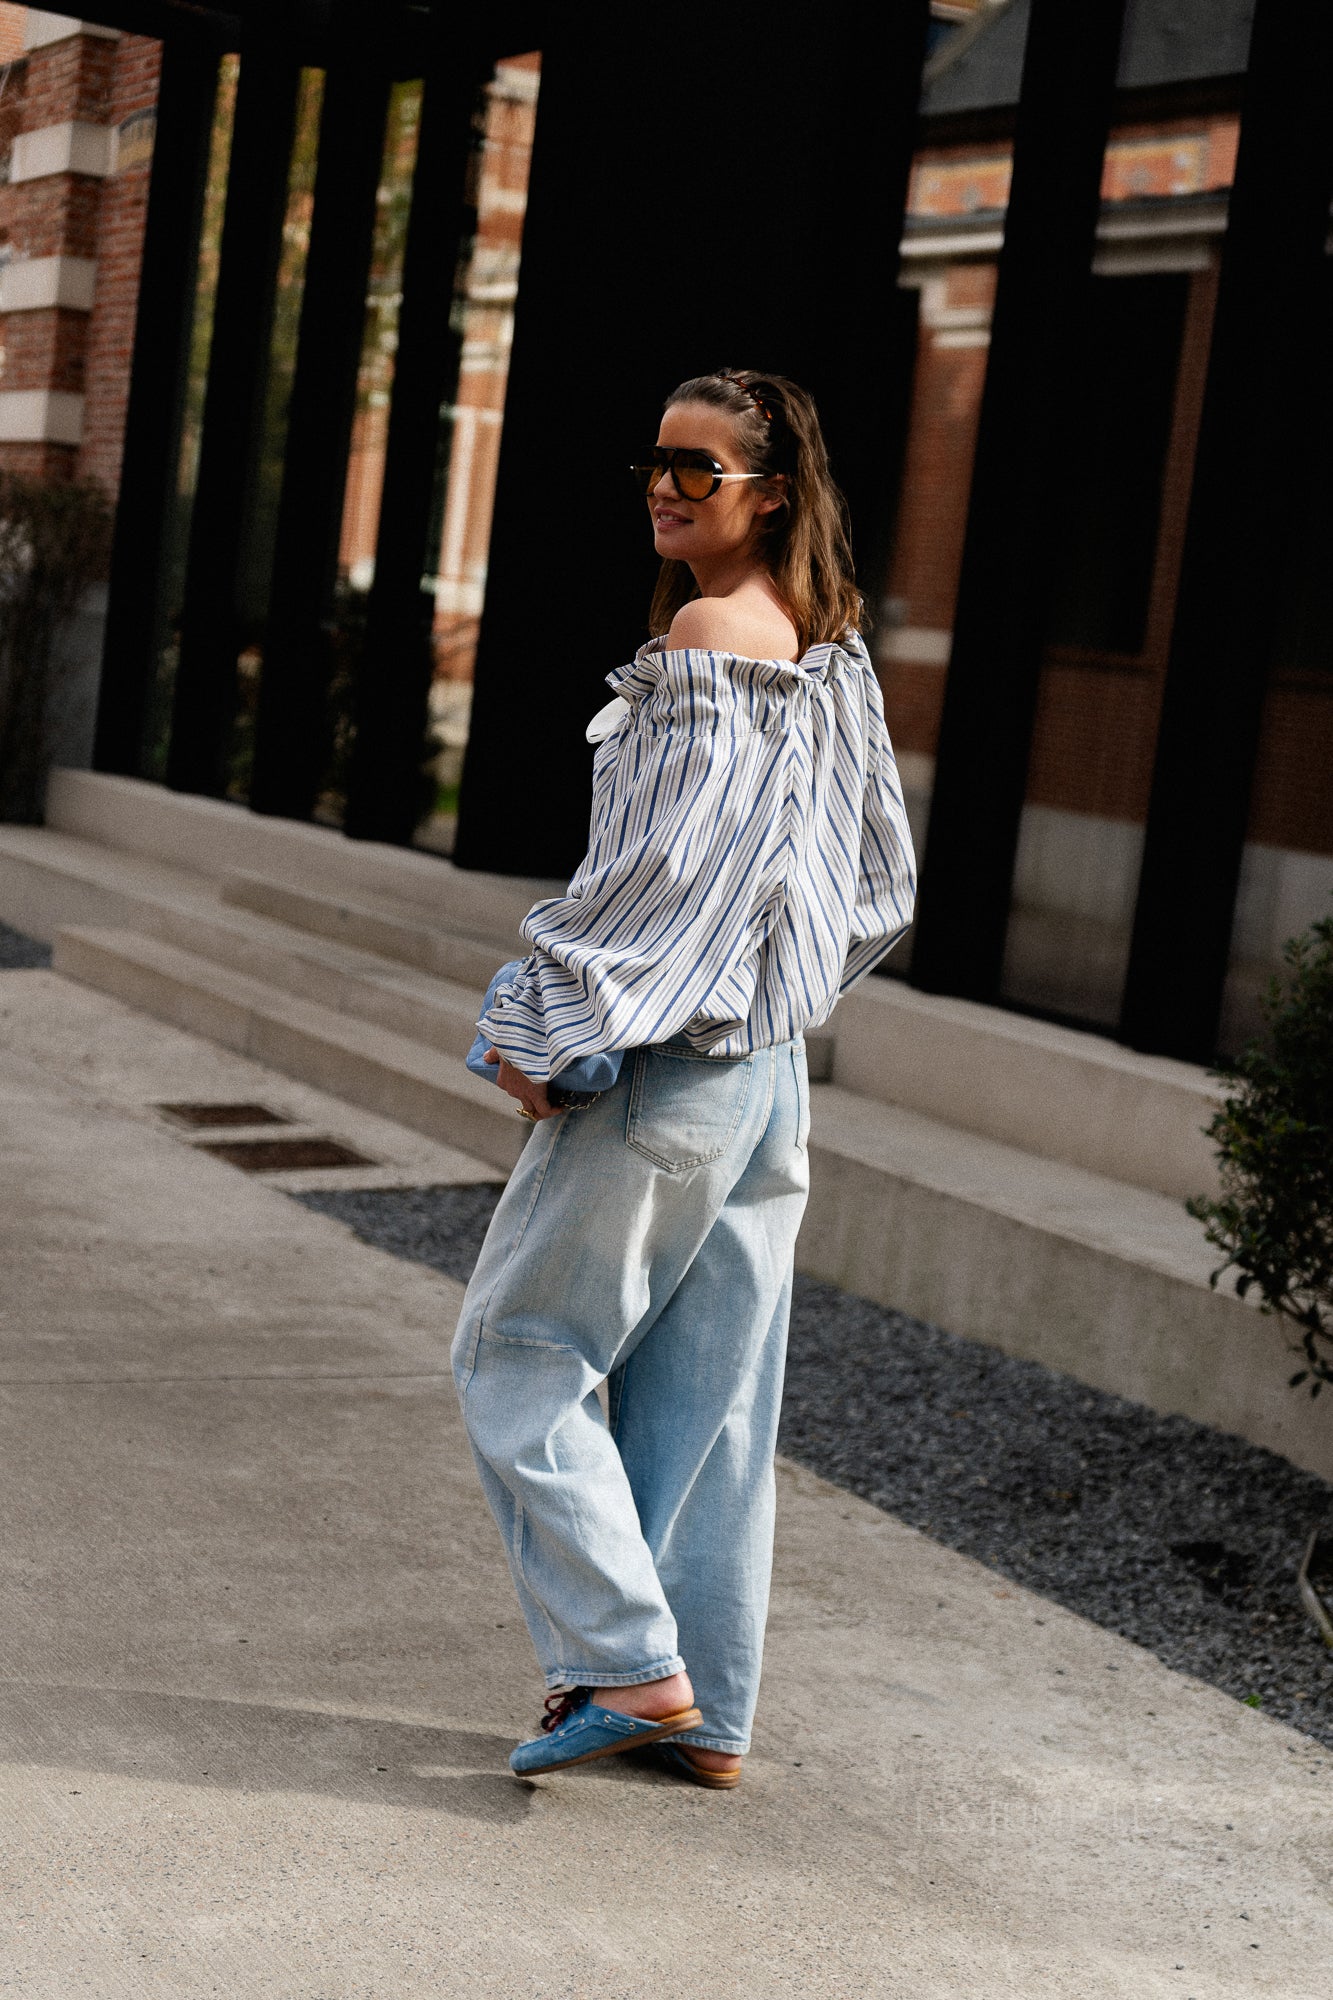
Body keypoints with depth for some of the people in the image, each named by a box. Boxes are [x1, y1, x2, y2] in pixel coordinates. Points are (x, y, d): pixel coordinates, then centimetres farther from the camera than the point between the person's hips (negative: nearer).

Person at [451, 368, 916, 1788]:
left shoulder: (704, 634, -14)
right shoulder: (834, 654, 12)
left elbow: (673, 858, -22)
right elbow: (883, 884, 18)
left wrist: (546, 1026, -16)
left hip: (664, 1068, -9)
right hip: (771, 1070, 9)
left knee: (519, 1353, 3)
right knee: (711, 1397, 12)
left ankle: (628, 1661, 0)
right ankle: (706, 1713, 17)